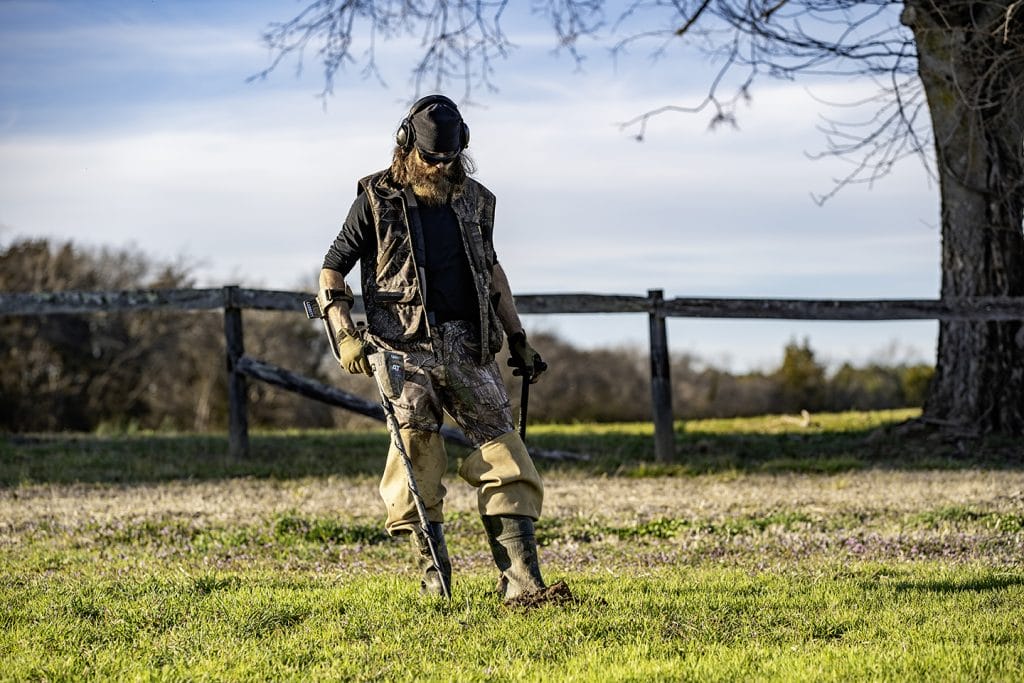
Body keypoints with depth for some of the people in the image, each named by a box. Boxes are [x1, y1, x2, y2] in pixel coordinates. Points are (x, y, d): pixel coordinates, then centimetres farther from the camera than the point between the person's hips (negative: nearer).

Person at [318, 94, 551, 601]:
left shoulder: (473, 200, 12)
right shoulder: (377, 199, 1)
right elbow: (333, 268, 5)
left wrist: (518, 340, 23)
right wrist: (345, 336, -8)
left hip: (468, 347, 3)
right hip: (407, 346, -3)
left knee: (504, 456, -6)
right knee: (415, 446, -15)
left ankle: (521, 581, -9)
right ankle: (433, 574, -4)